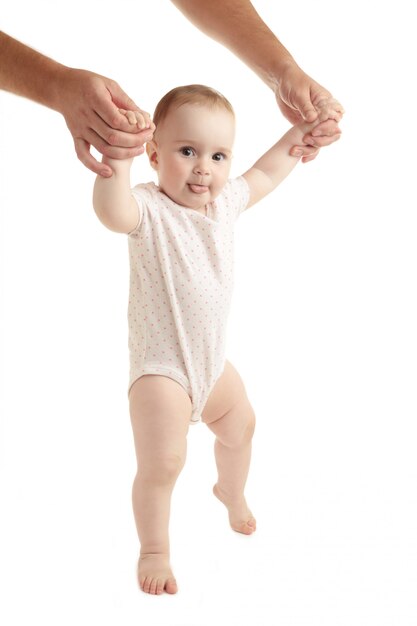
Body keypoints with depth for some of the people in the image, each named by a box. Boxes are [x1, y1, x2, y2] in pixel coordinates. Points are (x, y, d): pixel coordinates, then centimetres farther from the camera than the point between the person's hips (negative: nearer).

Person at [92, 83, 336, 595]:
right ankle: (153, 550, 12)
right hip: (160, 365, -8)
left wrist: (299, 133, 20)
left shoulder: (225, 201, -2)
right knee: (162, 462, -14)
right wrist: (118, 156, -61)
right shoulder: (149, 209, -23)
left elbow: (264, 175, 20)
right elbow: (111, 211, -48)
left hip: (211, 357, 8)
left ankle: (231, 491, 60)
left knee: (239, 426, 28)